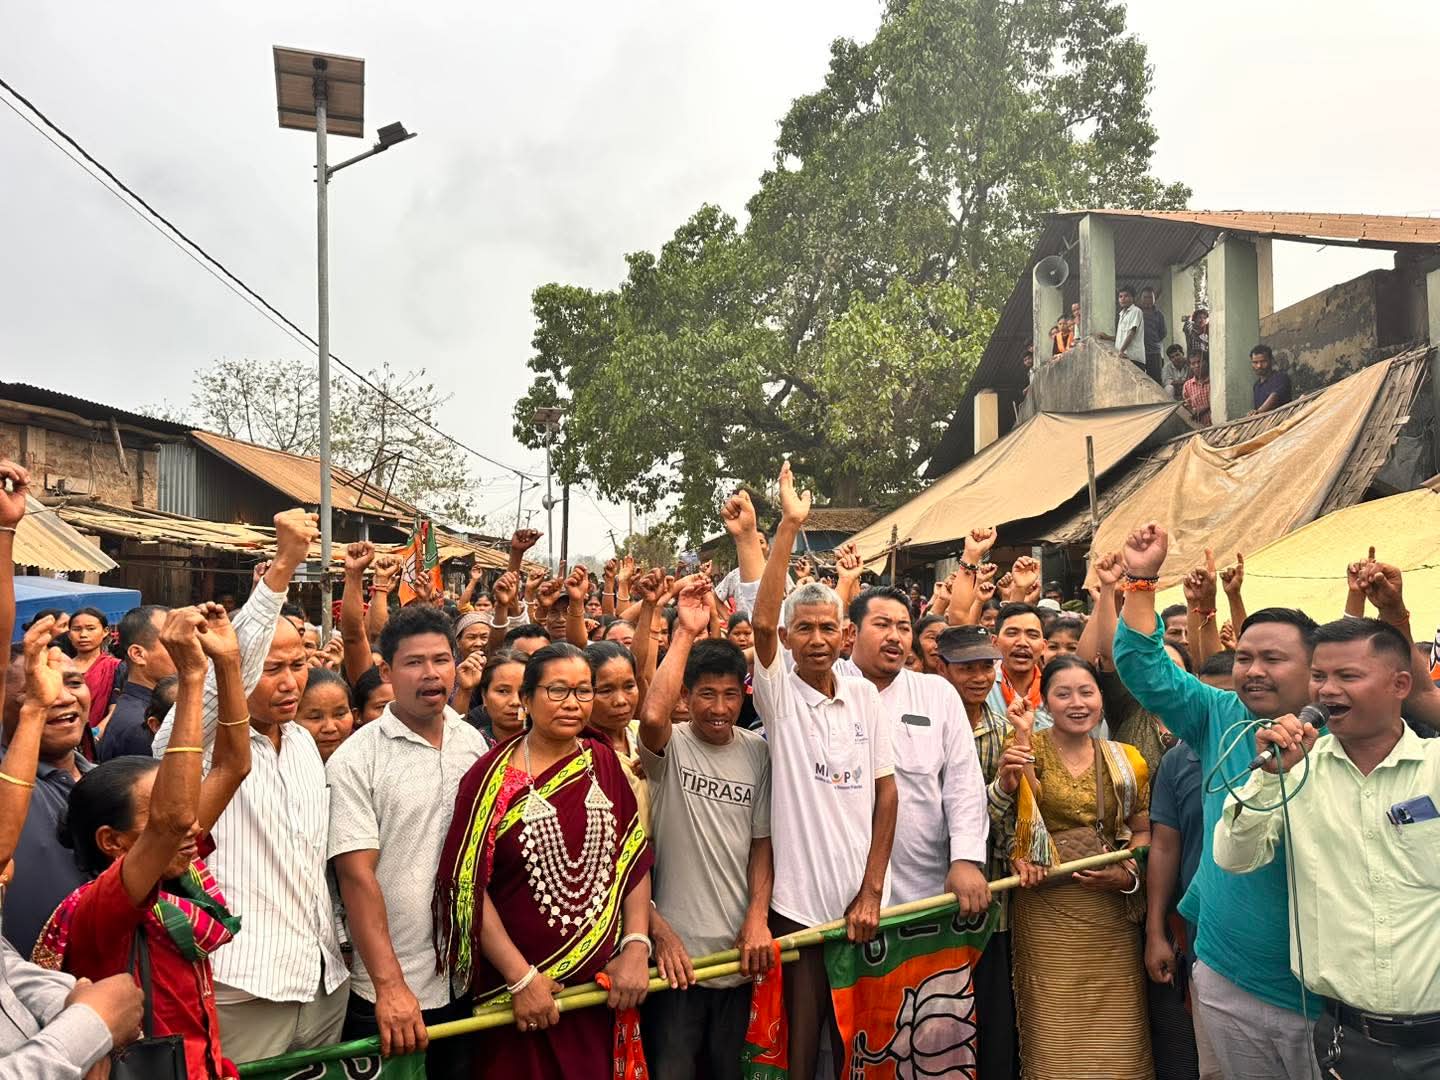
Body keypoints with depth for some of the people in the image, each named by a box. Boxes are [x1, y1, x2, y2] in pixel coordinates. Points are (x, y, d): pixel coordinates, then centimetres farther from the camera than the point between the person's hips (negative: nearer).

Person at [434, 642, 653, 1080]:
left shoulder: (604, 763, 2)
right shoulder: (492, 776, -10)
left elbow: (635, 858, 3)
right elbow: (468, 886, -12)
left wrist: (637, 946, -7)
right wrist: (521, 978, -14)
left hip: (602, 982, 3)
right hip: (517, 986, -3)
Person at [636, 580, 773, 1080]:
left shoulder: (756, 753, 3)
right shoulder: (670, 746, -8)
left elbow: (761, 841, 6)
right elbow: (651, 716, -32)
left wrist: (757, 917, -6)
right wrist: (686, 632, -26)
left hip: (738, 950, 4)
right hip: (675, 947, -3)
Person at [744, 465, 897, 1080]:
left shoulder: (865, 698, 3)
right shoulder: (778, 694, -6)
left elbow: (886, 792, 4)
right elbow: (761, 622, -23)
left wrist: (872, 890, -1)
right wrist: (788, 527, -25)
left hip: (858, 901, 3)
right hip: (796, 903, -3)